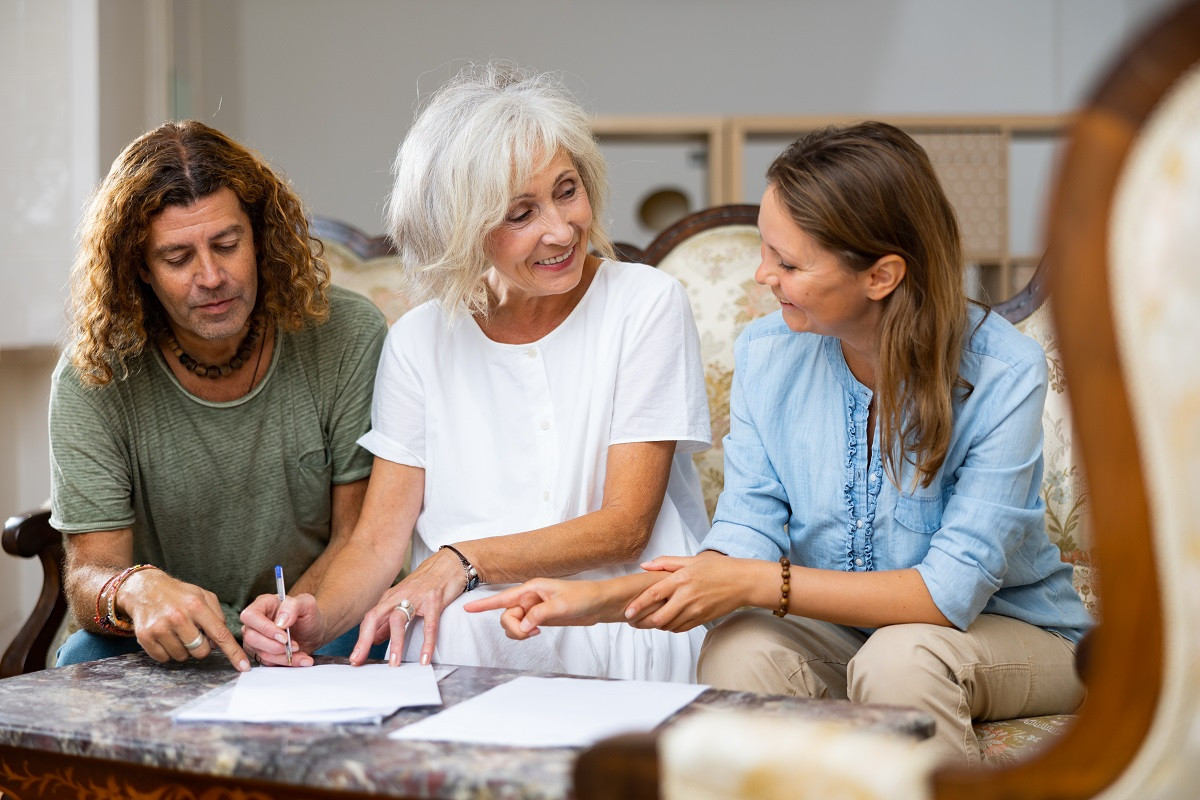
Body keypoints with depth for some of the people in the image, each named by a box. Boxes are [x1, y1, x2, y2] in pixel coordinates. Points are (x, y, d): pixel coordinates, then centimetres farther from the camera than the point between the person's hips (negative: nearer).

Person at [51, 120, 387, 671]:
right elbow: (87, 574, -12)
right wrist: (135, 589, -38)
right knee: (85, 660, -30)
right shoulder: (92, 378, -11)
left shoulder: (349, 338, -11)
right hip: (165, 651, 1)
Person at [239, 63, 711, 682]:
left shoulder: (646, 305, -2)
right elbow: (376, 541, 3)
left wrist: (462, 561, -21)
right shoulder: (421, 340, 6)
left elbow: (626, 526, -7)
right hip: (461, 637, 2)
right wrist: (317, 619, -19)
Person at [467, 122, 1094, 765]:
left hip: (1011, 633, -2)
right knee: (740, 646, -28)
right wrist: (598, 600, -23)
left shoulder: (1003, 374, -22)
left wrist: (757, 583, -27)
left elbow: (952, 589, -24)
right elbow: (744, 539, -8)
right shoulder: (767, 353, -8)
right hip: (835, 628, 3)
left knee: (898, 659, -35)